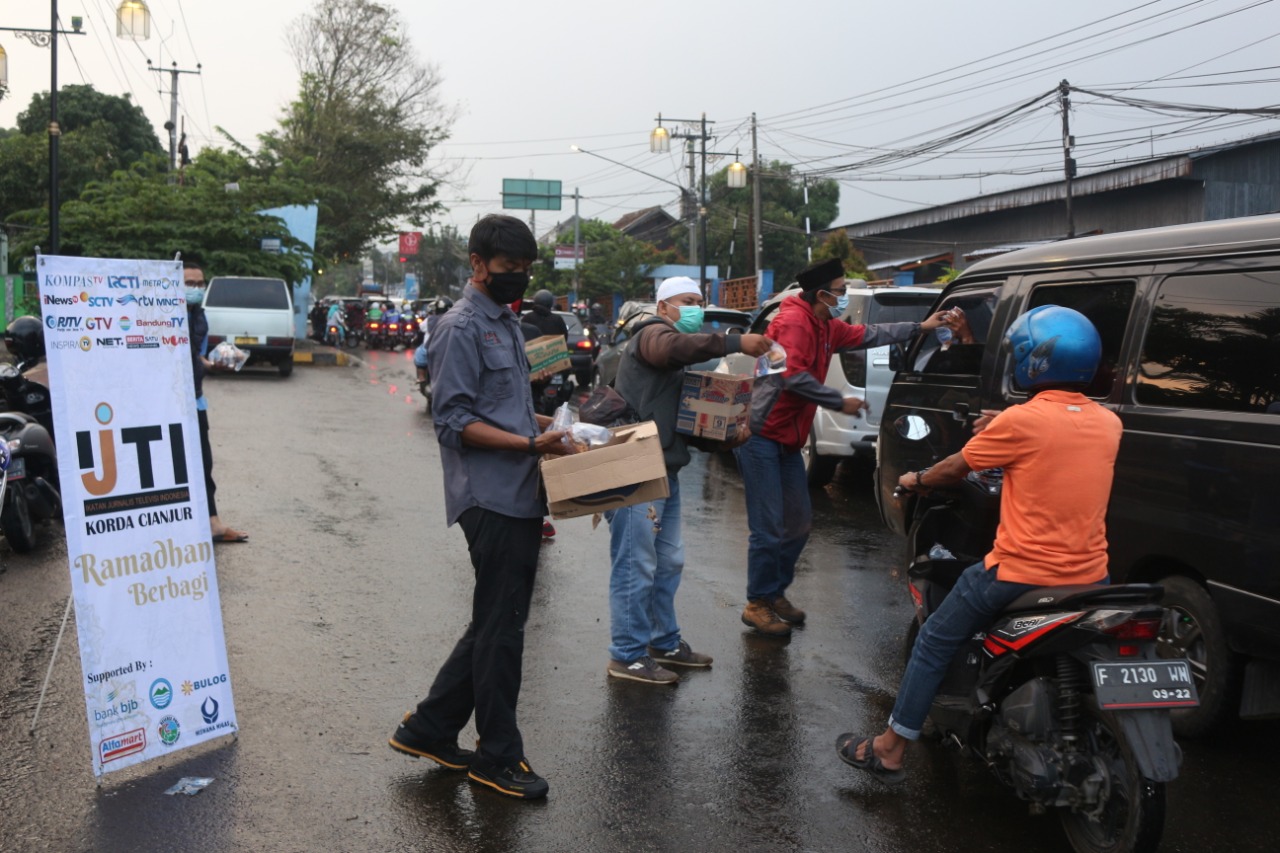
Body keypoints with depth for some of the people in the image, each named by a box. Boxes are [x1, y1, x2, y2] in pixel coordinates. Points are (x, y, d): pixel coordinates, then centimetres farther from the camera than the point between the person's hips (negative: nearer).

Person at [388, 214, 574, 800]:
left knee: (496, 622, 15)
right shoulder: (461, 329, -10)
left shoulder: (507, 324, 19)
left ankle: (429, 728, 26)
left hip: (520, 498, 9)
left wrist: (553, 425, 11)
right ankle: (497, 756, 13)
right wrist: (532, 444, -23)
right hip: (491, 500, -9)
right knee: (500, 626, -1)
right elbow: (455, 422, -17)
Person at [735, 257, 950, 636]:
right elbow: (794, 377, -24)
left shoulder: (826, 328, 14)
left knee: (799, 523, 13)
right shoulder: (794, 322, -16)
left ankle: (775, 593, 25)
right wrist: (841, 402, -15)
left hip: (787, 441, 10)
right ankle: (758, 604, 4)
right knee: (769, 529, -8)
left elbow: (869, 335, 25)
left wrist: (921, 326, 26)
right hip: (762, 437, -10)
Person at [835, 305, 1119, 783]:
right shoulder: (1109, 425, 4)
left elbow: (955, 470, 0)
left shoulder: (1021, 421, -13)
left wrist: (915, 480, 19)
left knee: (935, 642, 11)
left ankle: (891, 750, 17)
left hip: (1019, 574, -5)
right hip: (1089, 578, 6)